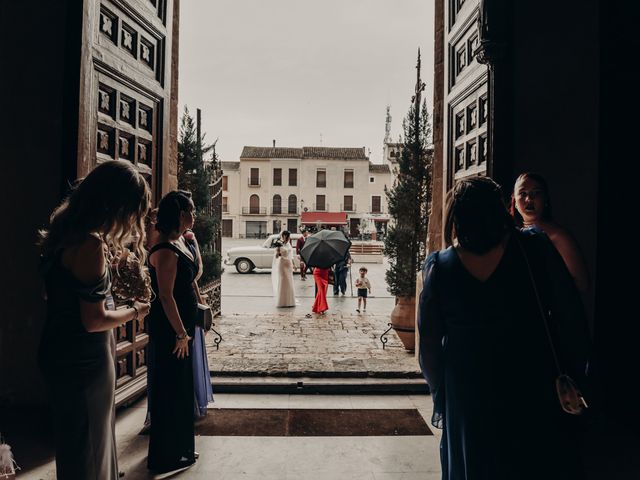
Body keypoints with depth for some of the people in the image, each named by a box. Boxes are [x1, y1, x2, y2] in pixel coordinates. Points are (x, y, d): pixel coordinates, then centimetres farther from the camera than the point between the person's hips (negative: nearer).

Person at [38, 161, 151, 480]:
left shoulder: (66, 233, 5)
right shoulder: (91, 244, -24)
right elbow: (94, 320, -23)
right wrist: (134, 312, -8)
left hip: (62, 354, 9)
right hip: (83, 360, -9)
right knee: (88, 446, 9)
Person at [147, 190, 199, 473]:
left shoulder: (180, 242, 7)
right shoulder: (166, 250, -21)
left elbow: (193, 274, 21)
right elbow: (166, 296, -23)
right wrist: (180, 333, -20)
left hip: (182, 325, 10)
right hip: (170, 330, -10)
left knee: (182, 388, 20)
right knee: (170, 390, 4)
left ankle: (180, 449, 38)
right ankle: (166, 457, 22)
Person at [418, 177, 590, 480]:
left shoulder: (438, 267, -13)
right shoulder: (535, 248, -13)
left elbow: (429, 344, -6)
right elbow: (572, 319, -8)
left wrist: (440, 394, 9)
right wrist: (573, 376, 6)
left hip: (467, 398, 0)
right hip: (535, 390, 0)